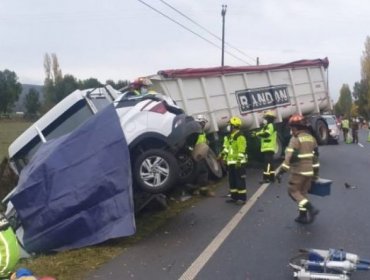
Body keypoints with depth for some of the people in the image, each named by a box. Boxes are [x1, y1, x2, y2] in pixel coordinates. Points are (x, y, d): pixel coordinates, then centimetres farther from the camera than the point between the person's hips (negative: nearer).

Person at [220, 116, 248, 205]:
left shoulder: (240, 137, -14)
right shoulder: (229, 136, 15)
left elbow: (241, 151, -19)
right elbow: (226, 148, 21)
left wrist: (239, 161, -24)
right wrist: (223, 157, 15)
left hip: (238, 163, -9)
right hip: (231, 162, 10)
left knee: (240, 180, -4)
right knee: (232, 180, 14)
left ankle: (242, 198, 1)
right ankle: (234, 196, 23)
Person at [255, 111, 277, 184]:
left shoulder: (271, 126, -11)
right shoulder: (267, 126, 22)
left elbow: (266, 134, -24)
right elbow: (262, 134, 17)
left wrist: (258, 134, -12)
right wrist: (257, 134, -1)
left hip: (269, 148, -11)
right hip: (266, 148, 11)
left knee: (267, 162, -13)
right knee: (270, 162, 12)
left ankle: (266, 178, -15)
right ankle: (271, 177, 17)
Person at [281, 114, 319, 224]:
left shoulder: (295, 139, -14)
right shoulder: (311, 138, 11)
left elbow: (290, 156, -22)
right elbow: (315, 155, 17)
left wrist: (283, 169, -20)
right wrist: (315, 170, 23)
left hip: (298, 171, -7)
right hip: (309, 171, 8)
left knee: (293, 191, 4)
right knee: (303, 192, 16)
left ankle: (310, 208, -11)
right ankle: (303, 216, 17)